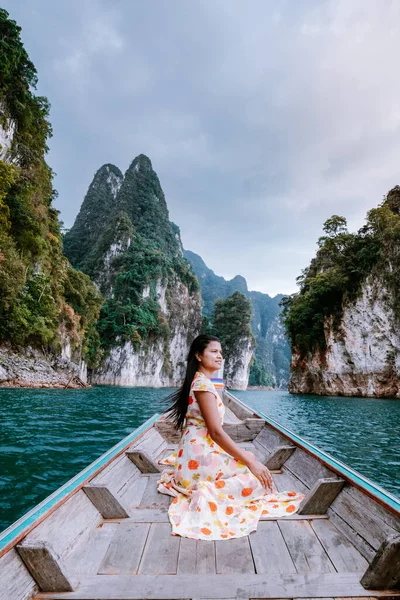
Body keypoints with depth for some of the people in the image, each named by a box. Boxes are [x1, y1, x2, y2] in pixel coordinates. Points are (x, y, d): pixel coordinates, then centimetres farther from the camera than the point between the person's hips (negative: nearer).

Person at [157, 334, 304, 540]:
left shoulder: (199, 380, 11)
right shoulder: (203, 384, -19)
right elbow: (216, 432, -23)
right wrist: (251, 463, -17)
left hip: (199, 450, 10)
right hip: (200, 455, -10)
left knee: (249, 456, 21)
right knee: (258, 476, -3)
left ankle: (205, 486, 15)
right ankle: (208, 491, -7)